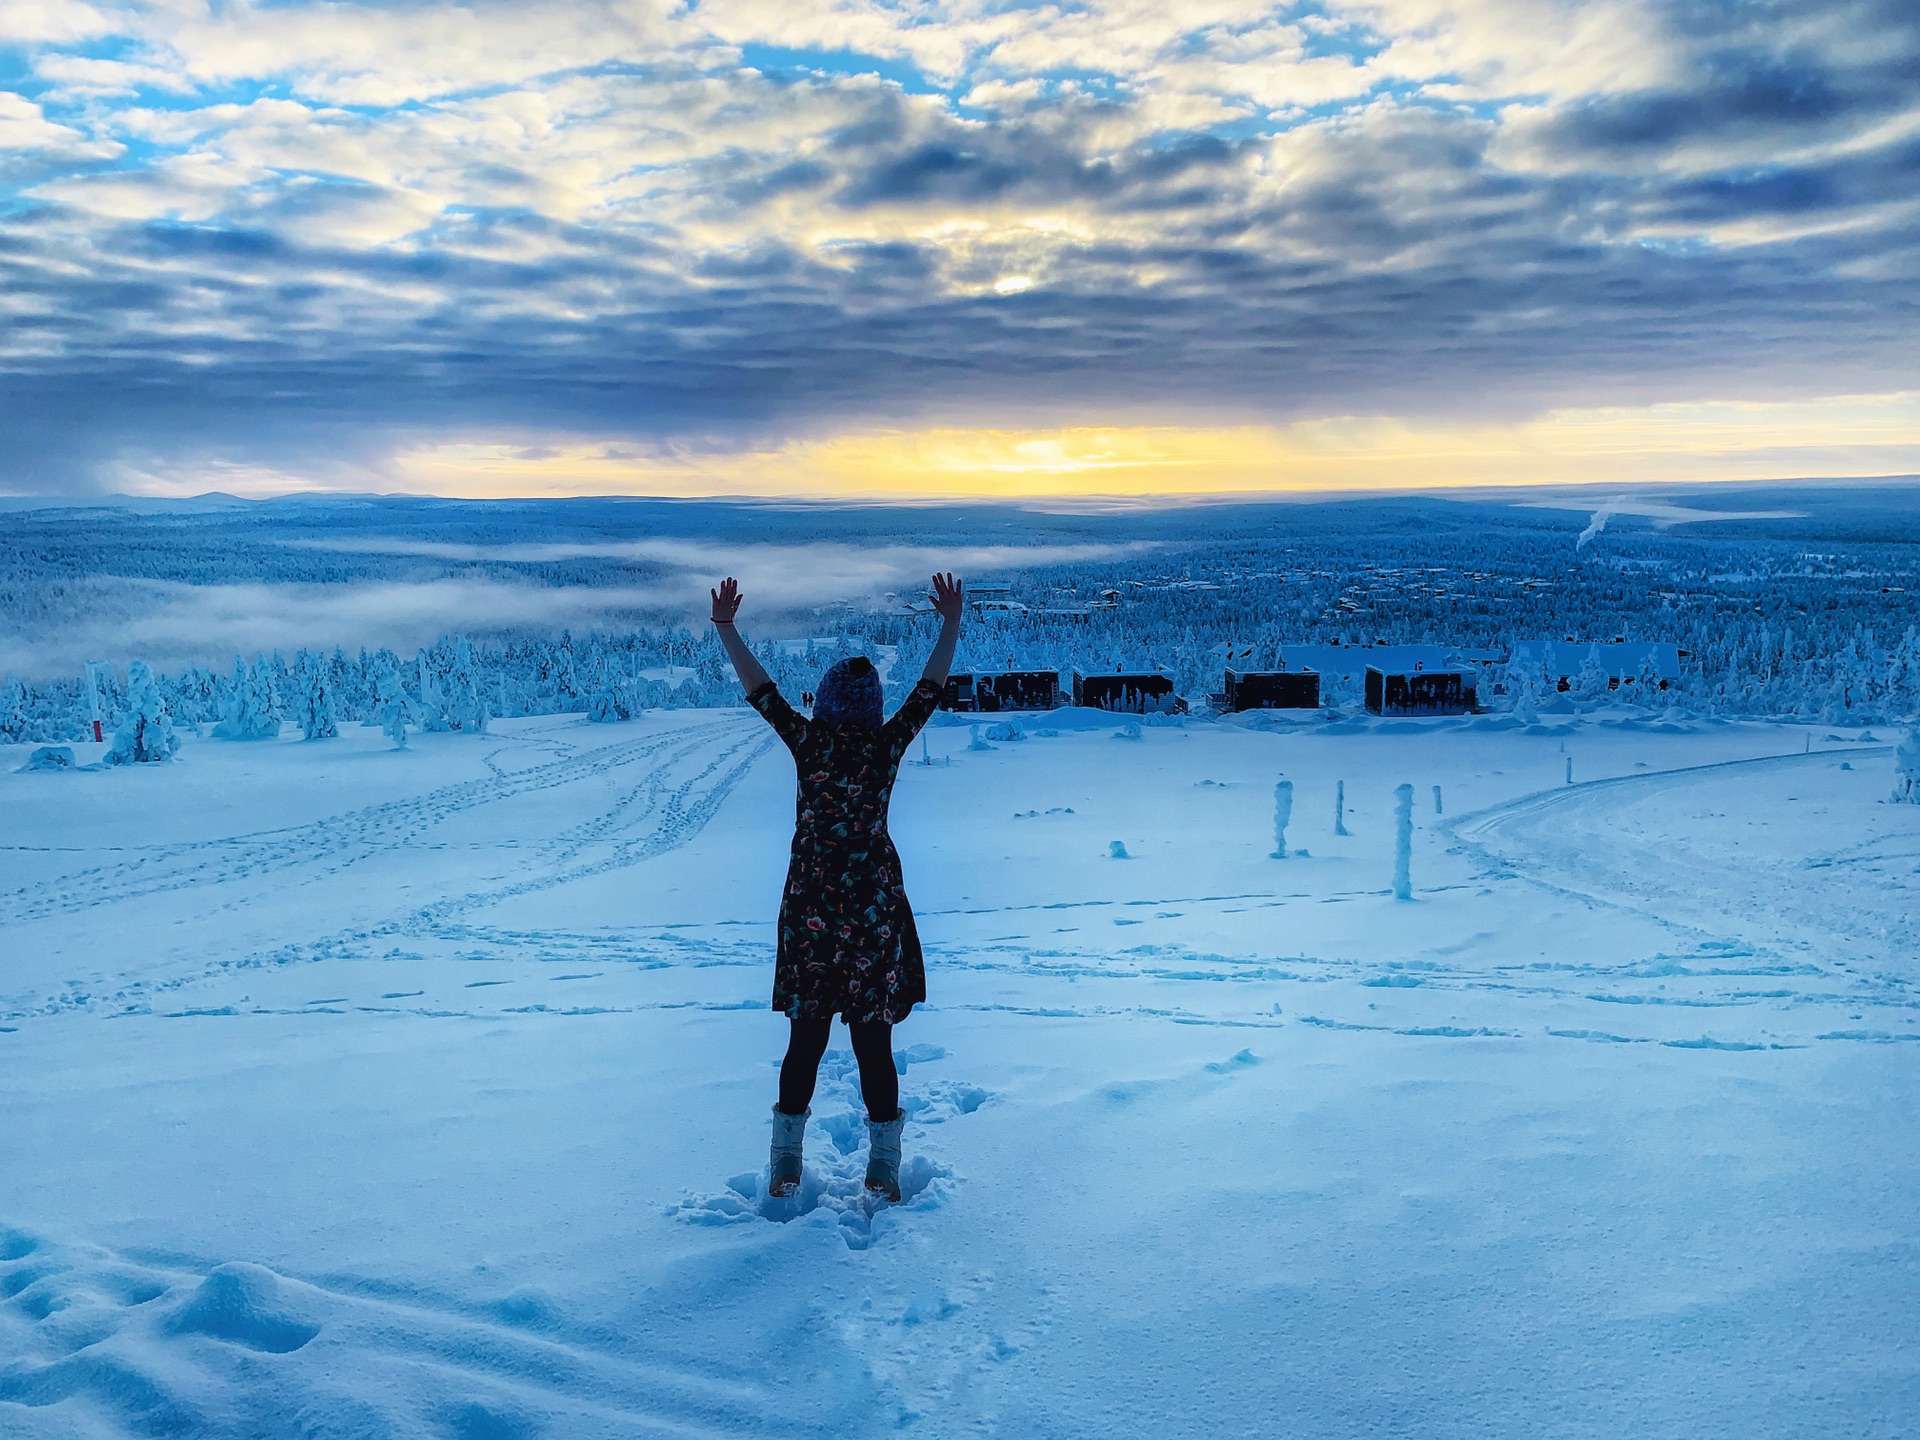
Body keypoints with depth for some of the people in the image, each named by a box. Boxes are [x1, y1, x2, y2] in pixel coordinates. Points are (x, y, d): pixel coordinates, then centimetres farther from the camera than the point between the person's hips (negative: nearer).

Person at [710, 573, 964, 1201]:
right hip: (875, 907, 0)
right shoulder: (888, 744, -4)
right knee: (873, 1039, 5)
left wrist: (725, 625, 12)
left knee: (806, 1037, 9)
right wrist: (951, 623, 17)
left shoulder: (808, 741, -4)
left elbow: (760, 689, 4)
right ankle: (883, 1172, 12)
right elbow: (929, 687, 7)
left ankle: (785, 1170, 17)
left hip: (810, 906, 1)